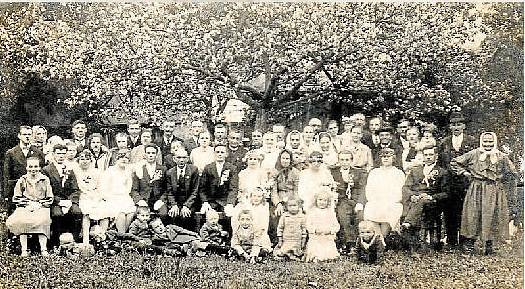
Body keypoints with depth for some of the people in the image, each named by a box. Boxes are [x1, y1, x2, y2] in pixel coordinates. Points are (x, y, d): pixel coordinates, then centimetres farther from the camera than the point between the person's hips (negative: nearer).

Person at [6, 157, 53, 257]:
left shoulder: (45, 180, 6)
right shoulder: (21, 181, 7)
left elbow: (49, 199, 7)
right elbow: (16, 199, 7)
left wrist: (40, 204, -9)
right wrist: (28, 205, -8)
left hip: (41, 207, -1)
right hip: (25, 208, 1)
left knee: (43, 220, -31)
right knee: (20, 221, -29)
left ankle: (43, 249, -25)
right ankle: (24, 249, -22)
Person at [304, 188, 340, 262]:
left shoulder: (331, 212, 9)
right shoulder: (312, 212, 4)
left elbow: (336, 225, 7)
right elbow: (308, 225, 0)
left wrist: (330, 230, -11)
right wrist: (316, 230, -16)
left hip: (328, 239, 2)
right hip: (315, 239, -2)